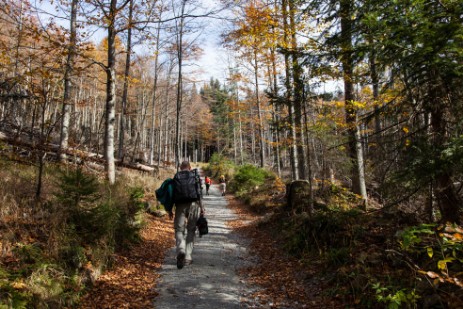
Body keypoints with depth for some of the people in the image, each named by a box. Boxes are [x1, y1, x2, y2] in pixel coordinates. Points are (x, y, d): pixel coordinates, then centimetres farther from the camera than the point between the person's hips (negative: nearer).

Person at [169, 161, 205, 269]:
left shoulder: (176, 177, 11)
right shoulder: (195, 176, 9)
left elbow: (171, 194, 7)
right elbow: (199, 193, -2)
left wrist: (169, 210, 12)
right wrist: (201, 207, -1)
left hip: (180, 205, 0)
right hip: (193, 204, 0)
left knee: (179, 230, 5)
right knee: (191, 230, 12)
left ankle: (181, 250, -23)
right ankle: (187, 257, 9)